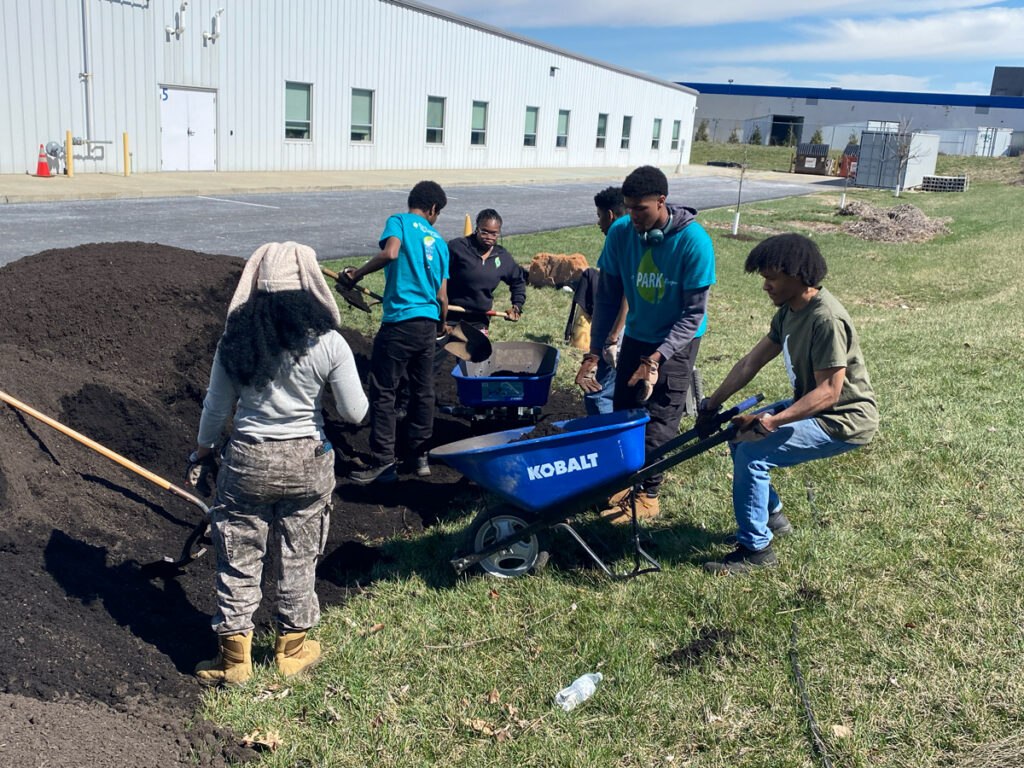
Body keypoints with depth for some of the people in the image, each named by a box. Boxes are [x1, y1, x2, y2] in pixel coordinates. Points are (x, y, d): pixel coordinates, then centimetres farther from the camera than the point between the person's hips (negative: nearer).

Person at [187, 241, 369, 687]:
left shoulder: (235, 341, -7)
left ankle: (234, 659, 22)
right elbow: (355, 414, -9)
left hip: (246, 461, 1)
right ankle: (292, 649, 30)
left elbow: (215, 409, 1)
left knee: (238, 561, 13)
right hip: (307, 464, 0)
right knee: (298, 559, 15)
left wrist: (201, 455, 17)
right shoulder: (327, 343, -12)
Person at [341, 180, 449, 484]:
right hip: (428, 325, 5)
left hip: (399, 322, -5)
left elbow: (390, 253, -22)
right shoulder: (439, 242, 14)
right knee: (423, 391, 16)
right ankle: (420, 456, 25)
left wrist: (356, 274, -10)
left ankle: (383, 463, 3)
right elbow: (442, 296, 11)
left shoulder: (399, 221, 1)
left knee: (383, 393, 1)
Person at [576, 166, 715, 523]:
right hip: (636, 335, 4)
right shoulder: (621, 232, -14)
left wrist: (656, 359, -30)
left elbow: (694, 313, -22)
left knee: (659, 419, -2)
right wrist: (594, 352, -14)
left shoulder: (693, 241, -26)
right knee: (623, 411, 8)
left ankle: (648, 494, 12)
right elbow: (607, 298, -7)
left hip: (677, 340, -4)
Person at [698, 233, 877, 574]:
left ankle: (754, 548, -7)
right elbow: (751, 361, 8)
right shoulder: (789, 311, 3)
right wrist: (712, 404, 7)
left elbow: (829, 392, -29)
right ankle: (772, 516, 27)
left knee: (752, 452, -20)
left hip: (844, 421, -10)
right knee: (738, 434, 12)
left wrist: (771, 421, -34)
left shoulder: (826, 319, -27)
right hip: (809, 403, 10)